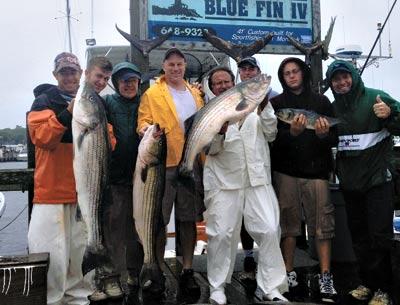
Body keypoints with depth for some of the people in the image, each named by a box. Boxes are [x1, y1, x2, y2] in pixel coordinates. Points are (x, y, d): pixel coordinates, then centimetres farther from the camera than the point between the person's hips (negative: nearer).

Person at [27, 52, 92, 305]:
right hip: (52, 189, -4)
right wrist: (67, 113, -23)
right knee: (50, 251, -6)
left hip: (84, 189, 4)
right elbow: (41, 138, -13)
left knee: (81, 248, 12)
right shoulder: (44, 101, 2)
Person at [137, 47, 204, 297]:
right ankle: (160, 269, 19)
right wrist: (146, 129, -28)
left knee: (189, 218, 9)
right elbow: (143, 123, -5)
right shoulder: (152, 94, 1)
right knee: (159, 219, 3)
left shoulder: (195, 93, 16)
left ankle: (188, 270, 20)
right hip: (163, 163, -4)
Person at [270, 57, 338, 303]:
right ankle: (289, 274, 14)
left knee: (322, 223, -3)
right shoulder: (276, 103, 8)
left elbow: (334, 139, 7)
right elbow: (273, 137, -3)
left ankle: (326, 277, 6)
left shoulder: (321, 102, 10)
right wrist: (292, 133, -22)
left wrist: (324, 134, -15)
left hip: (316, 171, 1)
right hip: (286, 171, 0)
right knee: (288, 222, 3)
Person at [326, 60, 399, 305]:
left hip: (378, 180, -5)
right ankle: (368, 283, 28)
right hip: (350, 181, 6)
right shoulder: (334, 107, 9)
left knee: (380, 236, -1)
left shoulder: (376, 98, -8)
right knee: (359, 236, 14)